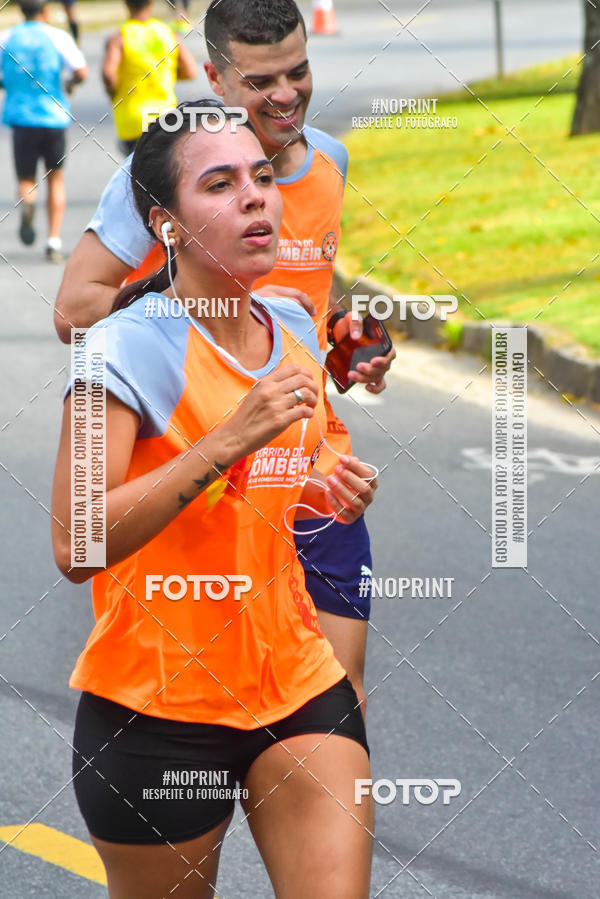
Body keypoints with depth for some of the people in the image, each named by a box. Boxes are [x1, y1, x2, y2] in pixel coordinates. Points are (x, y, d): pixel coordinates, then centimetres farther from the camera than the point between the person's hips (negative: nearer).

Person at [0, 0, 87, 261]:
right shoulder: (57, 37, -2)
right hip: (53, 116, -1)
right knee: (55, 178, 15)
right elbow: (81, 72, -10)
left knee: (26, 180, 10)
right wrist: (72, 82, 12)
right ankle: (54, 242, 9)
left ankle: (27, 202, -27)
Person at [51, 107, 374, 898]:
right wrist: (229, 440, -28)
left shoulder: (292, 329, 6)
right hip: (158, 709, -5)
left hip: (297, 684, 5)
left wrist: (319, 495, 1)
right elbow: (75, 545, -25)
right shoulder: (130, 347, -15)